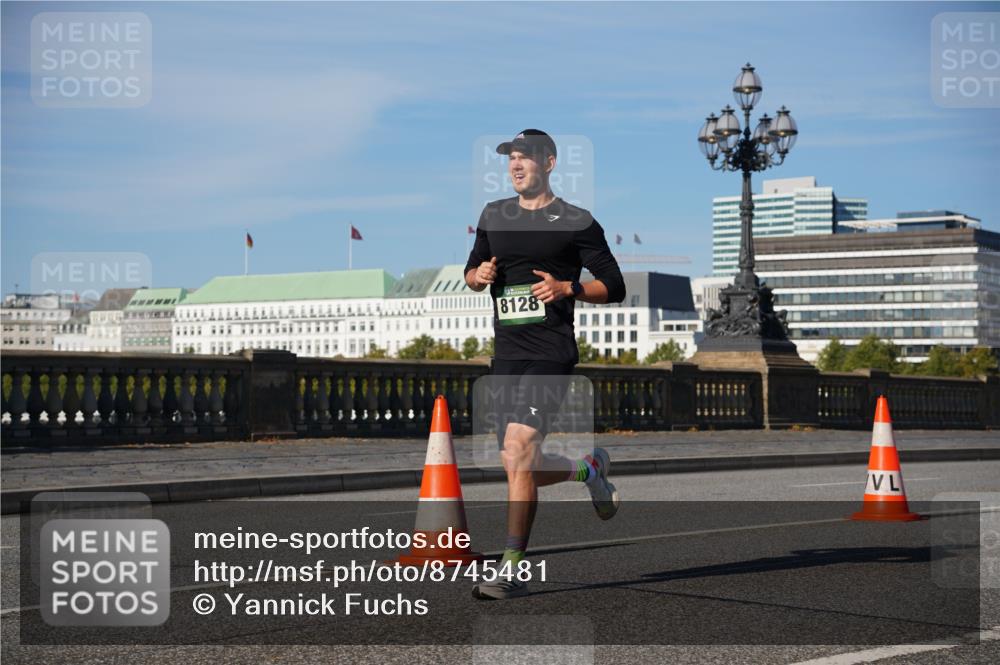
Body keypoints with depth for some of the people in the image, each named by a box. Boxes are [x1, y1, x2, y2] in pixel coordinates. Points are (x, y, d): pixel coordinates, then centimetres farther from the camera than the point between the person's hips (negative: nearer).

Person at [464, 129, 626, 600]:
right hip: (506, 355, 6)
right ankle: (589, 470, 39)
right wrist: (478, 274, 2)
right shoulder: (494, 215, 15)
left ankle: (511, 571, -15)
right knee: (519, 468, 8)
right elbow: (472, 272, 26)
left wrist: (567, 288, -15)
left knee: (518, 450, -20)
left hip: (550, 354, -6)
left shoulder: (576, 222, 0)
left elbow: (614, 287, 2)